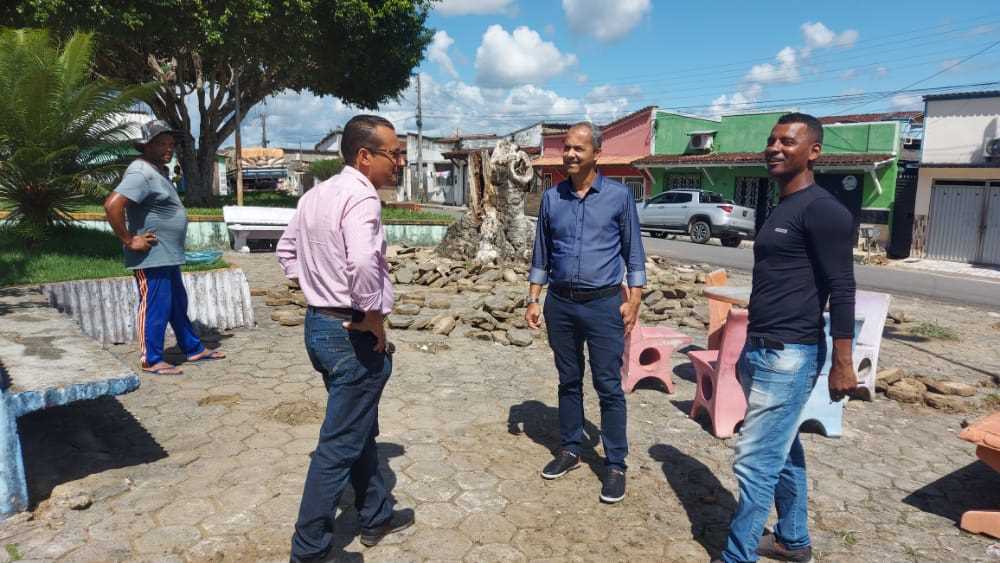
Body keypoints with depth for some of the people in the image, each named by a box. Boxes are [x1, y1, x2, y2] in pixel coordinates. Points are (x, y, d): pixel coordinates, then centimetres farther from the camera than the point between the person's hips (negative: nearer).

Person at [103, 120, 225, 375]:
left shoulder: (158, 171, 15)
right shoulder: (141, 173, -17)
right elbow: (112, 205, -29)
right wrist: (129, 241, -23)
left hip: (168, 256, 10)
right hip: (151, 257, -10)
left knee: (178, 304, 17)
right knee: (155, 308, -1)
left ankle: (194, 349, 29)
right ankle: (151, 360, 11)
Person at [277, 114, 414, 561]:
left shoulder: (316, 194, 10)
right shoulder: (361, 197, -20)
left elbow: (287, 250, 20)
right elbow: (363, 263, -36)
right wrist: (375, 319, -22)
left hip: (318, 323, 10)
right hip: (353, 334, -10)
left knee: (361, 429, 22)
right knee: (340, 444, 4)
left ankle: (376, 517, 39)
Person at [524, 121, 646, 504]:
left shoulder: (619, 196, -2)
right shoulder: (551, 198, 5)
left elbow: (634, 253, 2)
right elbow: (541, 254, 11)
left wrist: (632, 302, -5)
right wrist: (533, 300, 6)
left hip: (603, 304, -3)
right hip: (560, 303, 3)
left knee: (609, 387, 1)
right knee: (568, 382, 13)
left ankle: (616, 465, 12)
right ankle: (569, 450, 28)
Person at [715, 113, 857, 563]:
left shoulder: (821, 209, -13)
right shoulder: (780, 209, 16)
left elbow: (842, 289, -16)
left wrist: (842, 363, -17)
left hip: (788, 355, -10)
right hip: (760, 351, 10)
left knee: (755, 460, -5)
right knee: (783, 451, 19)